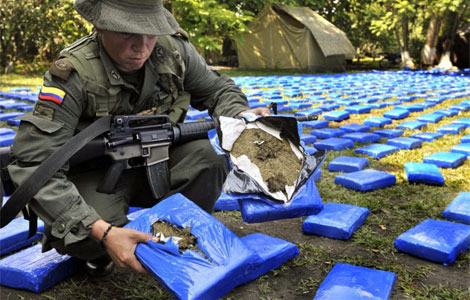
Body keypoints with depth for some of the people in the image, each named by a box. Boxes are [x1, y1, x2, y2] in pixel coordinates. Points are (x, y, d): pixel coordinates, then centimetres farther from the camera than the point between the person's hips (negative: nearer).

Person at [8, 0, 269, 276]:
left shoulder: (175, 49, -16)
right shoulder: (73, 75, -28)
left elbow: (218, 90, 2)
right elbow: (33, 165, -34)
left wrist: (241, 115, -24)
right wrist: (101, 232, -44)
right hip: (99, 175, -3)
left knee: (207, 155, -27)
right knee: (85, 237, -34)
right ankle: (98, 251, 6)